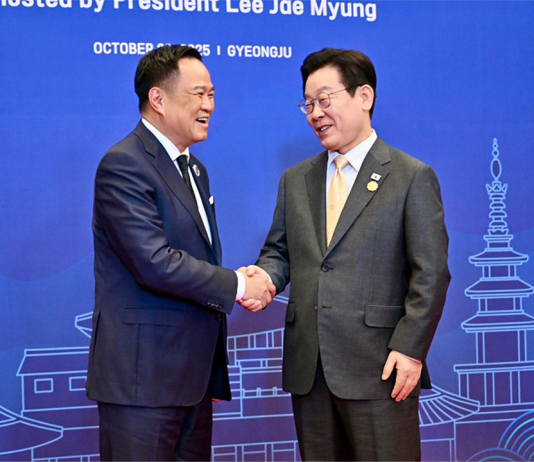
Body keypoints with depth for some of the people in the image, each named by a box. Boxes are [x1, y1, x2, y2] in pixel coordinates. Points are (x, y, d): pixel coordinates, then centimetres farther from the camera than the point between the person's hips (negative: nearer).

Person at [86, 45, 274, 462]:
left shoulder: (195, 169, 17)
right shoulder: (124, 165, -13)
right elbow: (155, 264, -22)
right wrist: (238, 285, -13)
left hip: (195, 373, 9)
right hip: (143, 376, -9)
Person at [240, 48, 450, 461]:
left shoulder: (413, 177, 0)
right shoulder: (295, 180, 16)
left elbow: (431, 275, -5)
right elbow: (279, 251, 17)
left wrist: (410, 349, -12)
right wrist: (264, 277, -6)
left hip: (378, 367, -5)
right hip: (307, 368, 5)